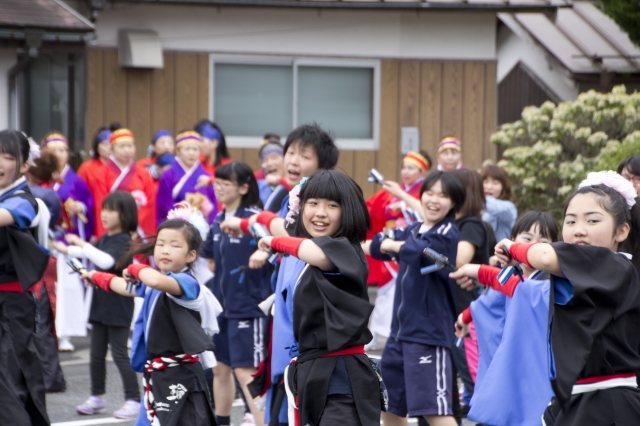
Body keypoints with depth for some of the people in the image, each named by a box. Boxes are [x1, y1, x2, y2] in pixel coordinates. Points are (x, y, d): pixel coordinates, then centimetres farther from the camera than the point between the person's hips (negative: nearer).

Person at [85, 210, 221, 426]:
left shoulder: (186, 283, -17)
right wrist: (96, 277, 51)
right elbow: (126, 287, 35)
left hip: (179, 376, -10)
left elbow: (157, 281, -40)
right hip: (156, 375, 10)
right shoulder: (154, 284, 12)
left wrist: (136, 269, -18)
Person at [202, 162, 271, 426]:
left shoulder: (254, 217, -12)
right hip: (221, 304, 8)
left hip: (248, 305, -8)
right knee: (220, 367, 17)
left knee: (245, 372, -10)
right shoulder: (219, 221, 10)